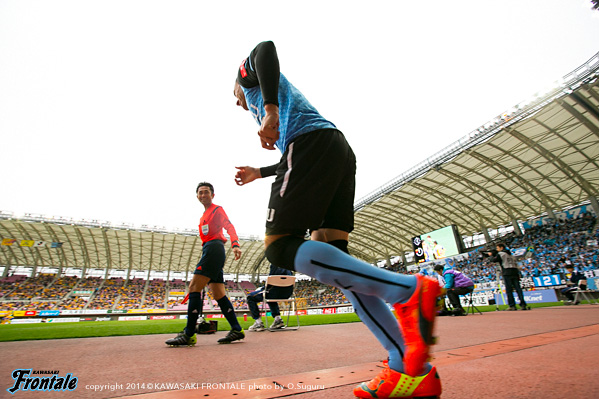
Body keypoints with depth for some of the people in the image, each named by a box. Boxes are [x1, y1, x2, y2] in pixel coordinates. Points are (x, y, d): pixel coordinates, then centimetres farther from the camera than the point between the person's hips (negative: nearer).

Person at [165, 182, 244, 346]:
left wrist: (235, 245, -26)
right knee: (218, 294, 5)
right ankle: (237, 329, 6)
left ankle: (189, 334, -10)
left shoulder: (217, 209, 3)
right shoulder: (204, 216, 28)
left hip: (214, 248, -9)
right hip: (209, 251, 9)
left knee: (194, 287, -13)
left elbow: (229, 226, -10)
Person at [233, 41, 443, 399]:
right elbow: (296, 165, 41)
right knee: (330, 254, -3)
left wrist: (269, 110, -13)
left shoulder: (249, 72, 26)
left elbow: (266, 47, -1)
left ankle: (409, 289, -27)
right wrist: (258, 173, 47)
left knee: (280, 248, -15)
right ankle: (411, 370, -9)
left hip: (312, 141, -8)